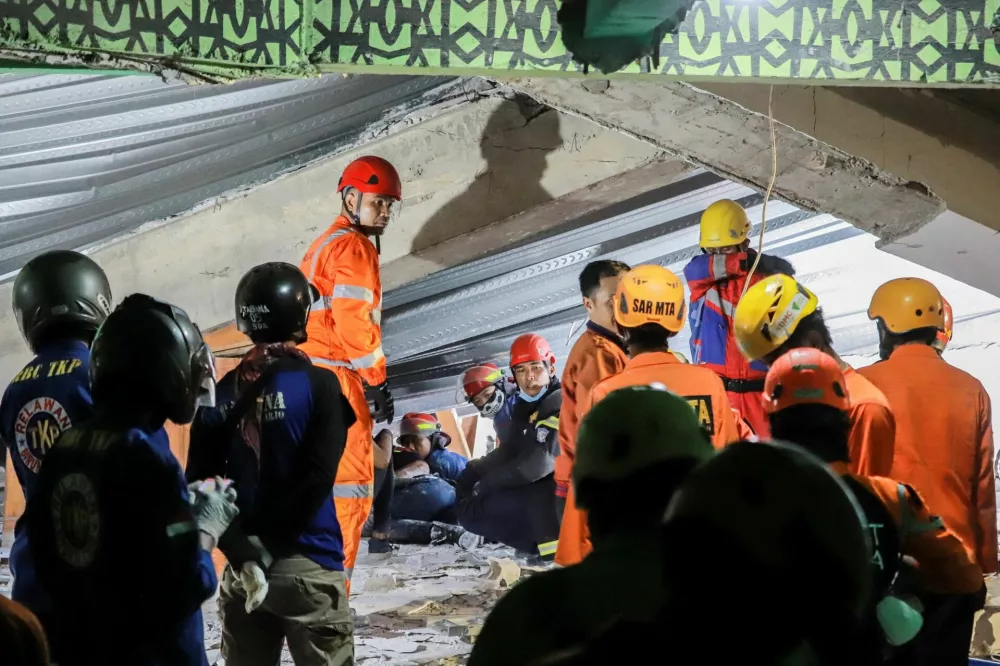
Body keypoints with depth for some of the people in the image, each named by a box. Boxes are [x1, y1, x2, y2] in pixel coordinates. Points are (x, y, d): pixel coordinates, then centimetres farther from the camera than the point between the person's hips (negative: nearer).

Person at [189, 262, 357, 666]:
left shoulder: (223, 393, 5)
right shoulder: (319, 384, -7)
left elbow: (201, 483, -3)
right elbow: (318, 479, -15)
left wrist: (242, 552, -8)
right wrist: (267, 545, -9)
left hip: (241, 566, 4)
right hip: (307, 564, -4)